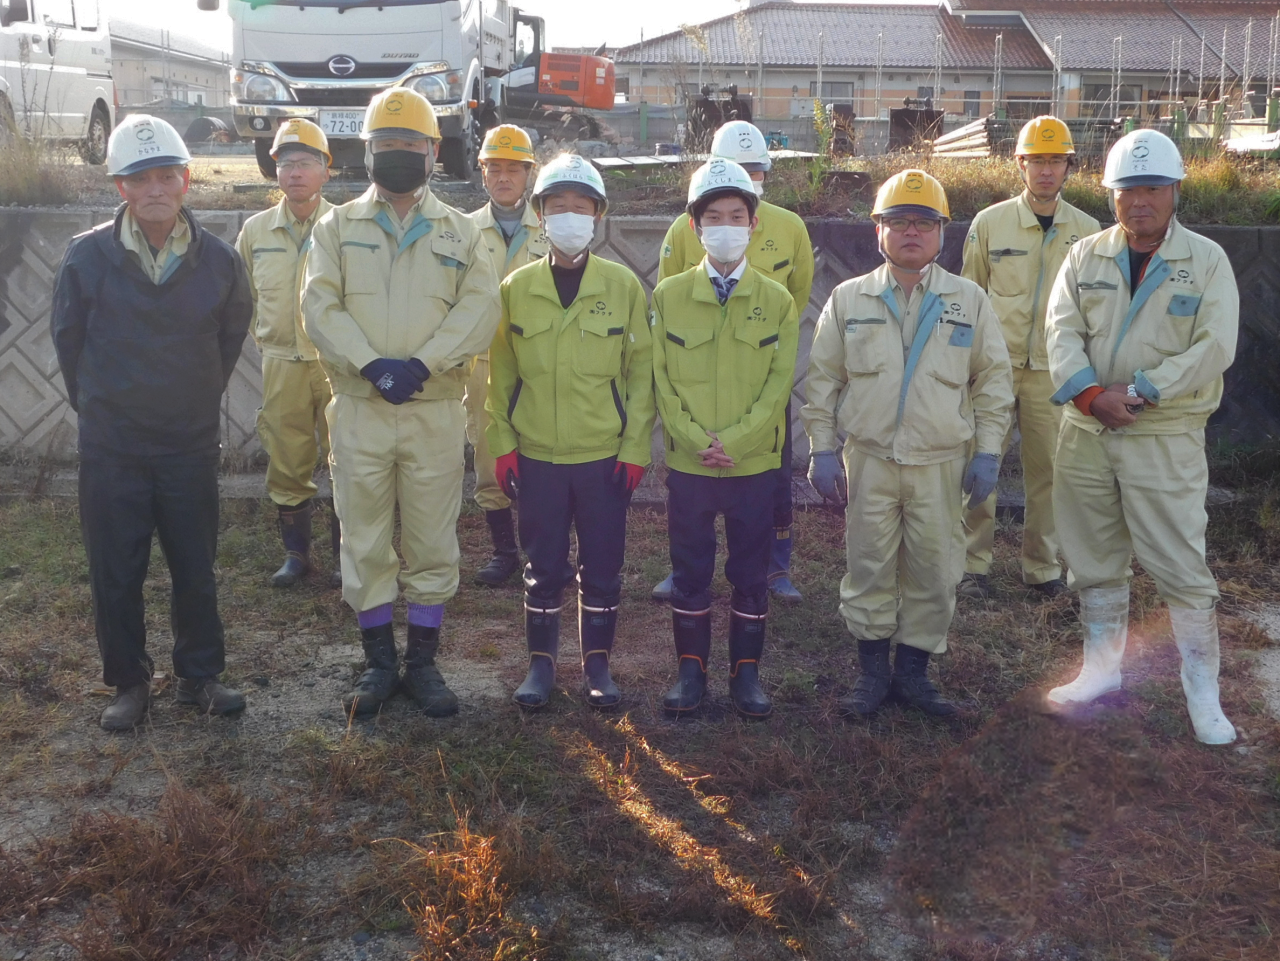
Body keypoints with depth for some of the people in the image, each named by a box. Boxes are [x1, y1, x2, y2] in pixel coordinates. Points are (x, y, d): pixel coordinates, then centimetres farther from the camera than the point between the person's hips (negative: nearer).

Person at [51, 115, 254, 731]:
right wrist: (97, 406, 11)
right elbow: (67, 339, 6)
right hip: (110, 448, -1)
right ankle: (128, 682, 23)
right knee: (115, 575, 7)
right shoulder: (87, 257, -8)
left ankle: (200, 675, 26)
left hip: (191, 444, 1)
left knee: (196, 570, 9)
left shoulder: (219, 261, -4)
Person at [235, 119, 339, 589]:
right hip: (281, 364, 3)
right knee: (287, 465, 9)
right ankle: (296, 553, 24)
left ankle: (345, 554, 17)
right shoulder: (255, 229, 6)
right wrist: (264, 336, 14)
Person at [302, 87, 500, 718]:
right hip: (358, 411, 0)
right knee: (365, 544, 6)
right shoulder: (337, 227, 8)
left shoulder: (461, 233, 8)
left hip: (435, 411, 0)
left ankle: (423, 664, 19)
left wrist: (421, 364, -18)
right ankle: (379, 663, 20)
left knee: (433, 544, 6)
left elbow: (480, 309, -5)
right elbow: (321, 307, -4)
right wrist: (371, 364, -19)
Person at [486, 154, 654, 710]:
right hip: (537, 455, 1)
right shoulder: (516, 288, 1)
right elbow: (500, 372, 5)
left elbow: (641, 371, 1)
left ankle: (597, 664, 23)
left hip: (605, 456, 0)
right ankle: (540, 663, 24)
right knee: (543, 566, 10)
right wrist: (501, 443, 0)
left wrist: (636, 447, -3)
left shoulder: (623, 286, -1)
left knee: (602, 567, 7)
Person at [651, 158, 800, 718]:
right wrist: (697, 439, -12)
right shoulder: (669, 296, 2)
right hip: (687, 462, 0)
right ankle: (690, 671, 23)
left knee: (750, 573, 8)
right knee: (690, 572, 9)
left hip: (755, 462, 0)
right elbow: (661, 378, 0)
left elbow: (780, 381, -3)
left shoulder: (776, 301, 1)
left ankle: (746, 673, 22)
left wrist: (733, 441, -13)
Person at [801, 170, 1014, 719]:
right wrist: (822, 449, 1)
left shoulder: (970, 302, 5)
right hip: (869, 459, 0)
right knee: (869, 569, 5)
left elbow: (993, 380, 7)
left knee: (934, 573, 5)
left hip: (941, 463, 0)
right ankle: (873, 672, 20)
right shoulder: (848, 299, 4)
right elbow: (823, 378, 7)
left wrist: (988, 453, 1)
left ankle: (913, 673, 20)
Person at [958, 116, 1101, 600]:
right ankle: (974, 564, 13)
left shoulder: (1087, 230, 3)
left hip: (1054, 370, 1)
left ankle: (1042, 566, 21)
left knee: (1049, 470, 7)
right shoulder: (989, 223, 0)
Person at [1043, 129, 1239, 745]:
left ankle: (1202, 693, 12)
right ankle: (1102, 668, 30)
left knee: (1180, 567, -2)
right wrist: (1090, 394, -19)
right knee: (1094, 560, 14)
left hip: (1165, 436, -3)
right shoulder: (1085, 256, 6)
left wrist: (1139, 391, -19)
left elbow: (1214, 348, -11)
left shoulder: (1207, 260, -2)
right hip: (1085, 433, 4)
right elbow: (1062, 332, -3)